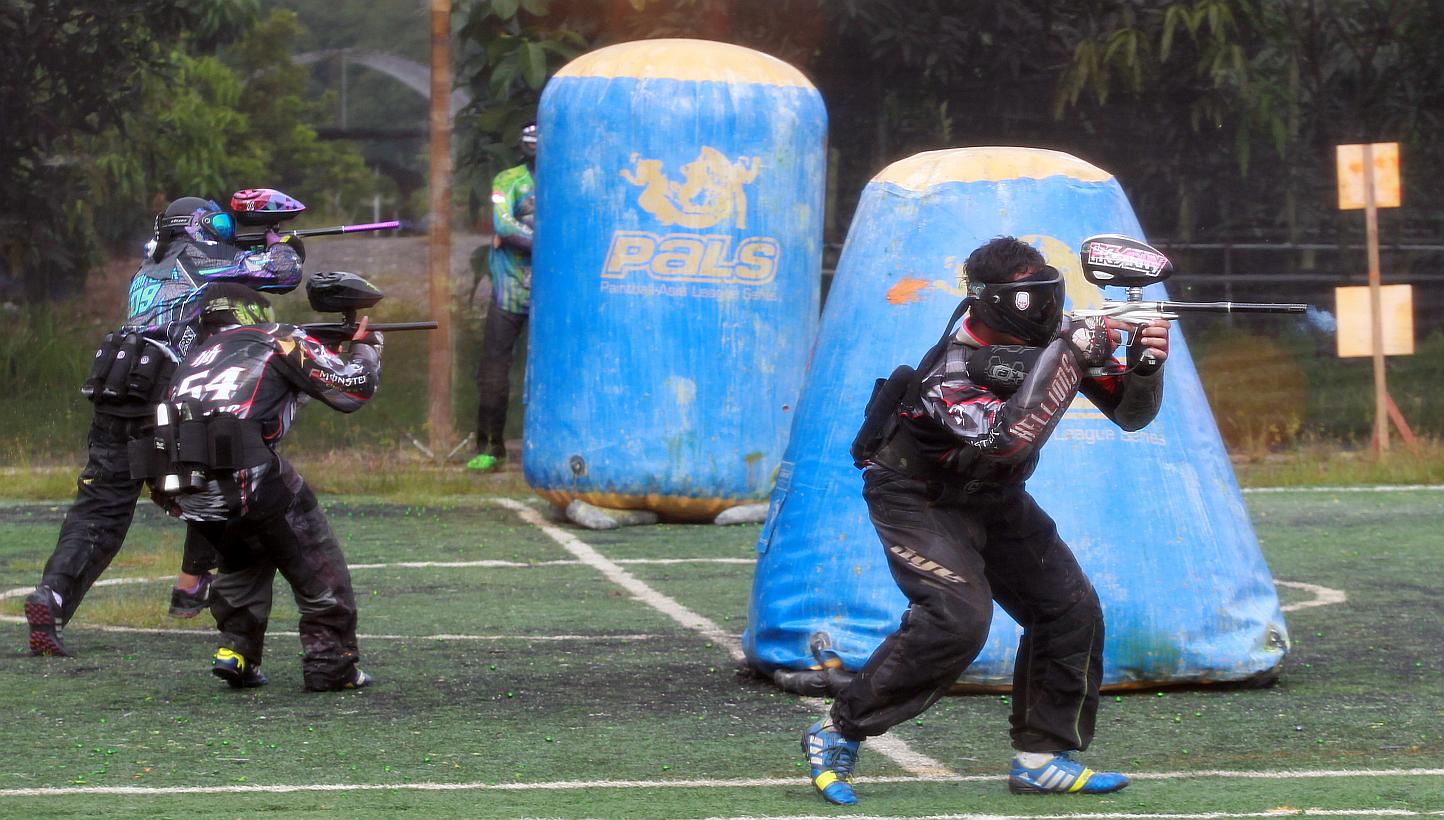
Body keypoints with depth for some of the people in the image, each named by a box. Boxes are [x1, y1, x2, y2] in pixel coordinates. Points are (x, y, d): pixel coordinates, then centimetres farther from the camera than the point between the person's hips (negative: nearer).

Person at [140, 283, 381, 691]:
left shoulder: (198, 354, 28)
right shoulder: (281, 341, 12)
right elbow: (354, 389, 11)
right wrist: (365, 349, 30)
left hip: (181, 487, 6)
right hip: (245, 476, -6)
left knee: (244, 557, 31)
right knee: (317, 566, 12)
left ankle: (236, 653, 21)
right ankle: (330, 666, 11)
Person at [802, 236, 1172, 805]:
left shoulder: (1057, 337, -11)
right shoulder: (953, 369, -32)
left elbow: (1130, 413, -6)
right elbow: (1005, 437, -49)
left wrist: (1145, 366, -29)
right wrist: (1070, 353, -47)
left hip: (991, 498, 7)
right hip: (918, 498, -7)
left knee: (1071, 610, -2)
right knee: (957, 618, -26)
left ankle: (1043, 757, 9)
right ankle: (836, 735, -14)